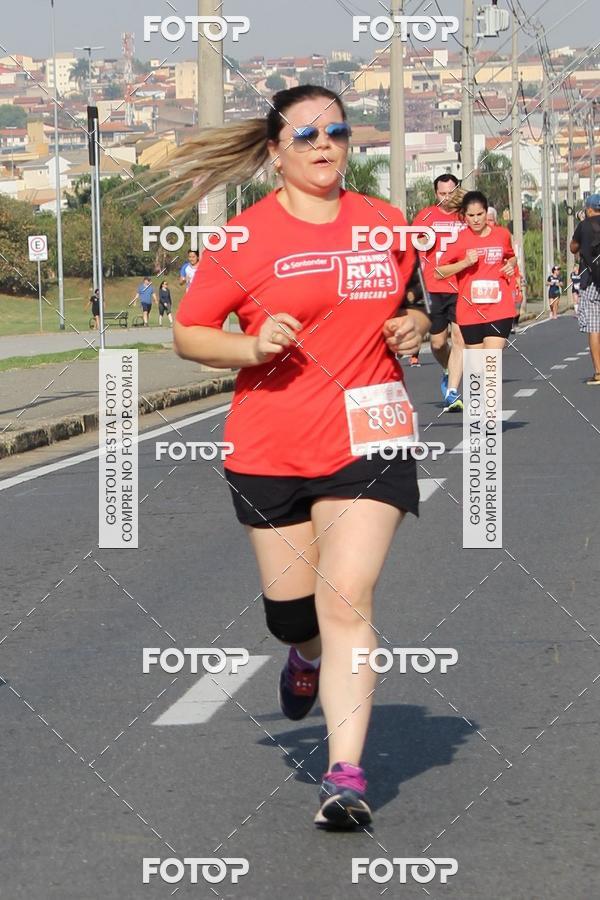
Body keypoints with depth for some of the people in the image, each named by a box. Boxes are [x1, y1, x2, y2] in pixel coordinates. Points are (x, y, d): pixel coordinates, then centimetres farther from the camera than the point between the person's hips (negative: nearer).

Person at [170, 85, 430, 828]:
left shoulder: (387, 224, 7)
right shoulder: (245, 236, -3)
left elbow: (409, 304, 24)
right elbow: (187, 334, 1)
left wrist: (413, 329, 1)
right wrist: (254, 347, -17)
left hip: (368, 439, 0)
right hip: (269, 450, 0)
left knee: (346, 599, -13)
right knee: (290, 610, 10)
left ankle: (345, 773, -13)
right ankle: (309, 656, 49)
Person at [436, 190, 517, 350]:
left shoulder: (502, 234, 5)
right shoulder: (459, 239, -1)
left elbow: (511, 257, 26)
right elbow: (439, 273, -2)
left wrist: (511, 264, 3)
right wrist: (465, 262, -15)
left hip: (499, 310, -1)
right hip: (470, 311, 1)